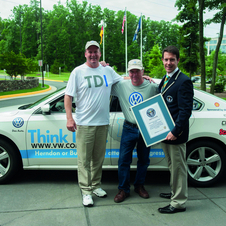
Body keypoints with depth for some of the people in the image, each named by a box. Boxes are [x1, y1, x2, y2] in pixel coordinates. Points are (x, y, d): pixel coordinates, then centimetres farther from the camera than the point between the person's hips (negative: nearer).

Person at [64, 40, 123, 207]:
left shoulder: (108, 71, 10)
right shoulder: (78, 72, 0)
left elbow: (124, 79, 26)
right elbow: (68, 96, -2)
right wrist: (69, 118, -11)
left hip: (103, 122, 4)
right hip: (84, 124, -3)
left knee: (98, 158, 13)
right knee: (84, 159, 0)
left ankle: (96, 185, 29)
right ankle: (86, 191, 11)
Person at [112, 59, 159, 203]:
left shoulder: (152, 87, -4)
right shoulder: (122, 86, -1)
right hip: (129, 129, 0)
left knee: (144, 160, 14)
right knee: (124, 160, 3)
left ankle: (139, 186, 34)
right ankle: (123, 189, 19)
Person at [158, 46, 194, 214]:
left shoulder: (184, 81, -14)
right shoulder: (165, 80, 14)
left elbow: (186, 110, -19)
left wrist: (175, 131, -23)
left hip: (176, 133, -9)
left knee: (178, 167, 2)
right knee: (172, 166, 21)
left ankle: (179, 203, 15)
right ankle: (175, 193, 38)